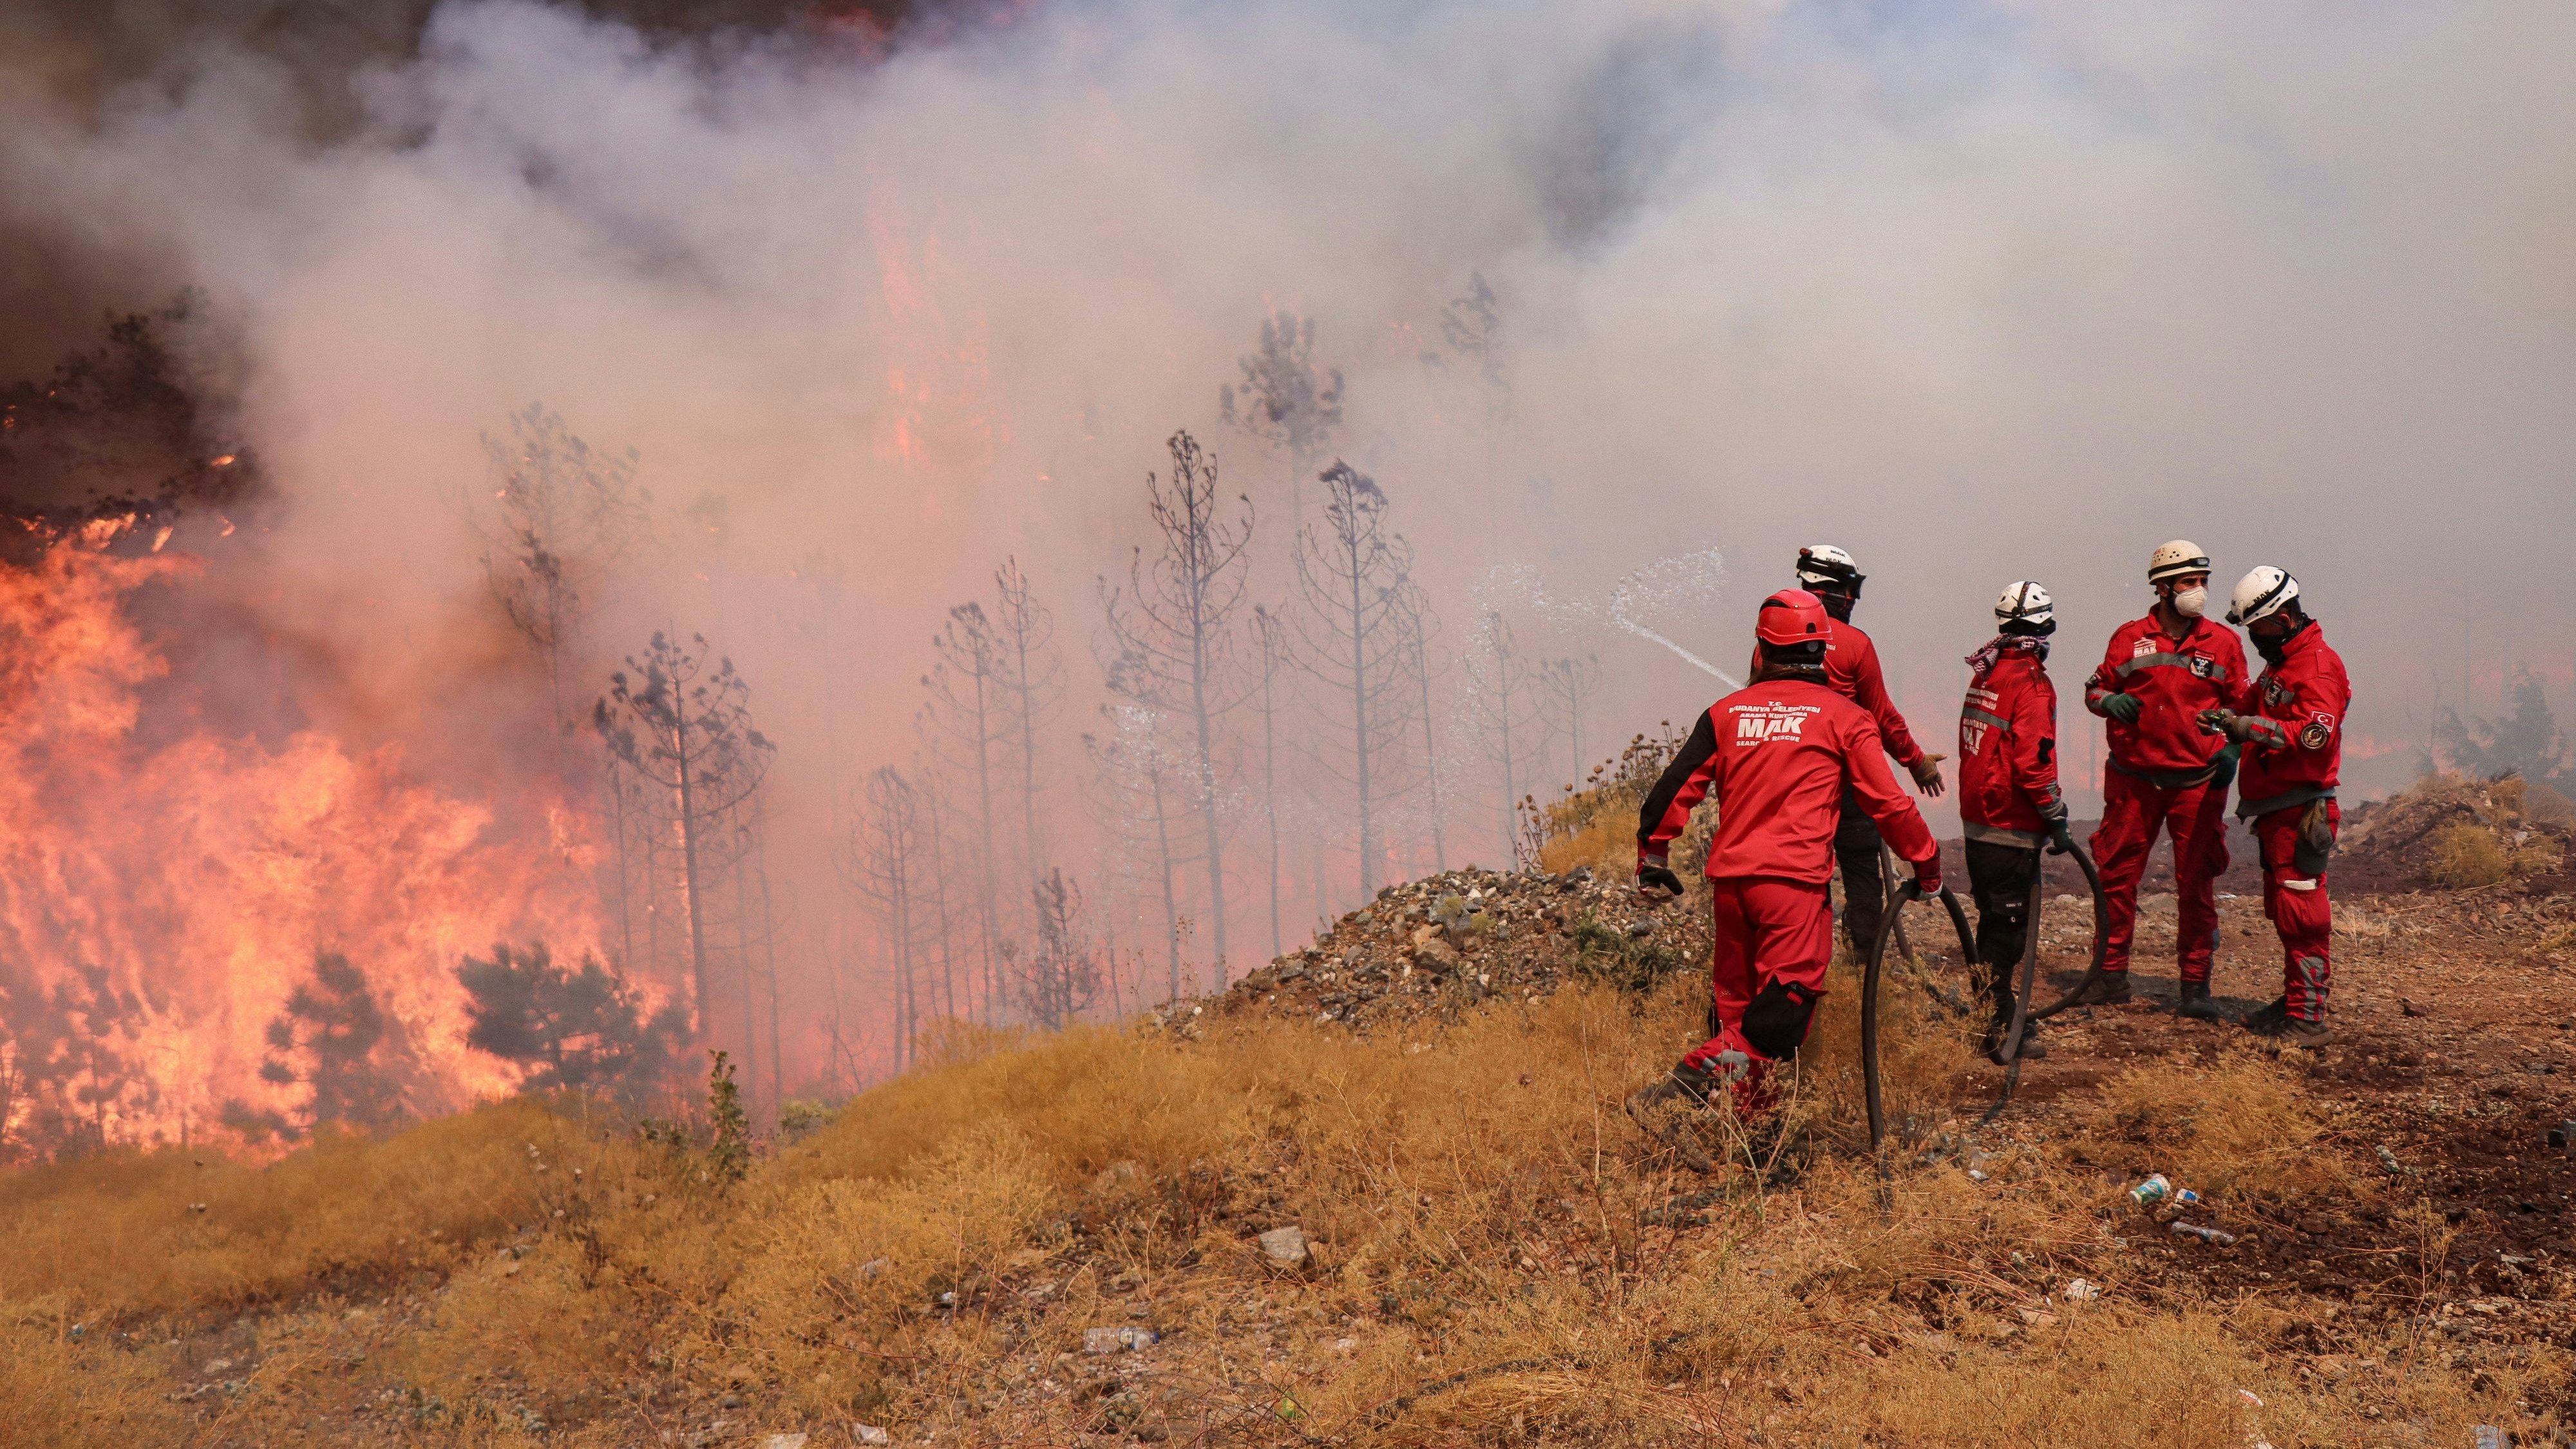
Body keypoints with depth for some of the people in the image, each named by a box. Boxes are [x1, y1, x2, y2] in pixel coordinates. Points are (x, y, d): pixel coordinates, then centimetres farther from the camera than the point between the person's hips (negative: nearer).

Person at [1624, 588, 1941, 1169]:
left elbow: (1675, 788, 10)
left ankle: (1750, 1126, 21)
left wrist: (1651, 856, 21)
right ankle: (1674, 1094, -22)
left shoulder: (1726, 712, 12)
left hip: (1729, 876, 5)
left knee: (1736, 1006, 16)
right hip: (1795, 880, -5)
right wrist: (1926, 860, 17)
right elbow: (1886, 803, 3)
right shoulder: (1844, 717, 3)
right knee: (1781, 1015, -6)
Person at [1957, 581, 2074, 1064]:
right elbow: (2033, 761, -22)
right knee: (2008, 929, -3)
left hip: (1977, 820, 8)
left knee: (1996, 921, 18)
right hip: (2012, 825, -8)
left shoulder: (1984, 674, 10)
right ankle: (1996, 1033, 0)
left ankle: (1996, 1015, 27)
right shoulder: (2030, 681, -16)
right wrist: (2057, 820, -12)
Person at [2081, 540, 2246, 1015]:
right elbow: (2096, 689, 11)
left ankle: (2195, 986, 9)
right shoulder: (2129, 637, 4)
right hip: (2134, 779, 1)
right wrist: (2110, 702, -11)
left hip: (2197, 781, 0)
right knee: (2116, 876, 3)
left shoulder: (2223, 642, 5)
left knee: (2196, 884, 0)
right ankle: (2112, 975, 15)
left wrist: (2232, 745, -3)